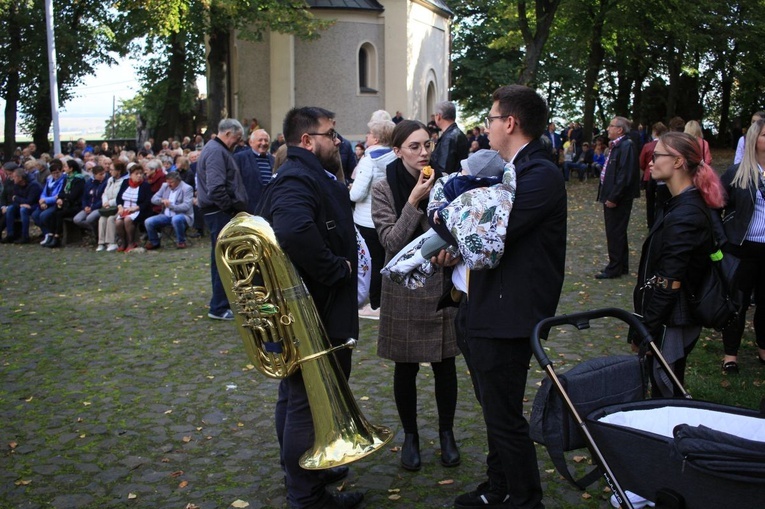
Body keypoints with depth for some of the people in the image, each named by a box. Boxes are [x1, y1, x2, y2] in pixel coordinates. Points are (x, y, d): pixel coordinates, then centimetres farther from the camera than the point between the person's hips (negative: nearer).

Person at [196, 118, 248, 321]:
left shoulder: (215, 149, 19)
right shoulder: (216, 152, -15)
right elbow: (216, 188, -25)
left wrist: (233, 207, 15)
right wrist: (231, 207, -15)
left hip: (220, 212, 11)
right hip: (220, 213, -11)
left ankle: (221, 303, 28)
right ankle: (219, 307, -1)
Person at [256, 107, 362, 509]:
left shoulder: (304, 175, 14)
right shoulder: (298, 180, -22)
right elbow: (295, 232, -42)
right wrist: (336, 269, -28)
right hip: (312, 314, -11)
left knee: (296, 396, 23)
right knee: (308, 402, 1)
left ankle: (300, 472, 41)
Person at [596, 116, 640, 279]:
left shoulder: (626, 146, -18)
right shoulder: (616, 146, 12)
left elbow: (625, 175, -23)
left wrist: (613, 198, -21)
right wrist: (608, 196, 12)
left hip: (619, 199, -10)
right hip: (612, 196, 10)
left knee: (615, 234, -2)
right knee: (617, 232, 17)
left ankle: (614, 268, 8)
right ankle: (622, 266, 27)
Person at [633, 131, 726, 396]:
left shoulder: (684, 215, -23)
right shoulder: (687, 204, 9)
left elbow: (669, 283, -23)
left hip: (671, 324, -10)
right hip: (673, 317, 10)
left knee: (665, 392, 2)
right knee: (667, 391, 20)